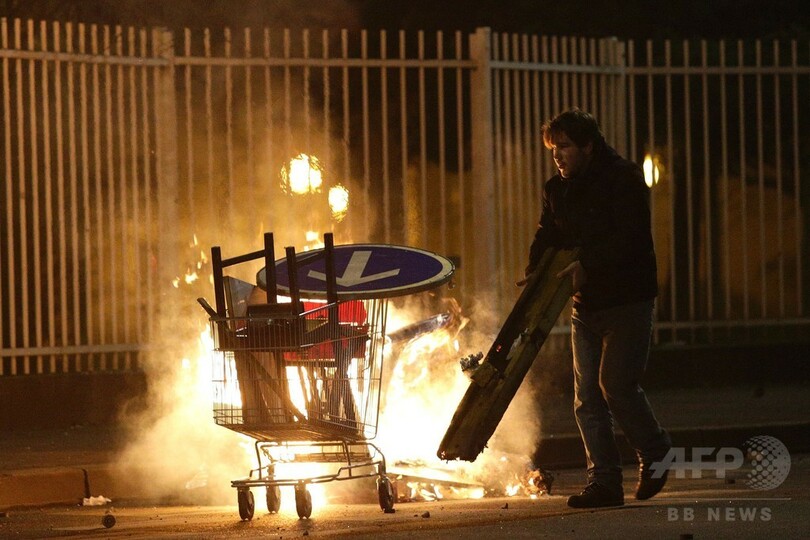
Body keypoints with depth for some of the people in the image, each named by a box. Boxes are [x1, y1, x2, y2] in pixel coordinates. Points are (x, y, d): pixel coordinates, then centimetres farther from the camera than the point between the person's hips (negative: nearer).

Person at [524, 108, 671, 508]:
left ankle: (655, 453, 8)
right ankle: (604, 481, 5)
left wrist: (585, 266, -30)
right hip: (586, 303, 7)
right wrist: (535, 276, -10)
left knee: (615, 383, -14)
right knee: (587, 396, 2)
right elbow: (547, 238, 10)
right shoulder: (557, 190, 12)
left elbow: (627, 239, -21)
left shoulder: (624, 181, -10)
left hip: (627, 299, -7)